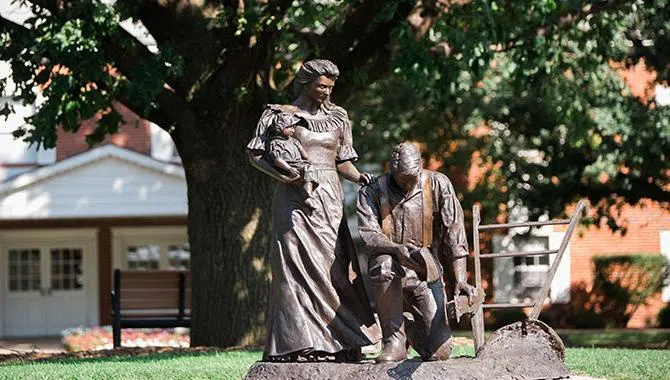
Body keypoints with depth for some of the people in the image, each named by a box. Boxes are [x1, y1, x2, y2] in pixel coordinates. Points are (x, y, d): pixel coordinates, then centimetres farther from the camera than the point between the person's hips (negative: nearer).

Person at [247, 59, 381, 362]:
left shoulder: (337, 117, 15)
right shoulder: (280, 114, 2)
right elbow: (255, 154, 2)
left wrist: (359, 178, -1)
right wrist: (281, 175, -15)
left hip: (329, 199, 4)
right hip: (295, 197, -4)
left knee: (334, 265, -1)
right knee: (296, 264, -10)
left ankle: (342, 342, 0)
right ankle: (296, 341, -11)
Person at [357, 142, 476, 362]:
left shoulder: (438, 185, 0)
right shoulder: (372, 193, -2)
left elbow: (454, 235, -4)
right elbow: (368, 235, -14)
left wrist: (460, 279, -13)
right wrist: (398, 249, -33)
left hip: (425, 273, 1)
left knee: (439, 350, -12)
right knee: (384, 265, -40)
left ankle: (416, 331, 27)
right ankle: (394, 341, -22)